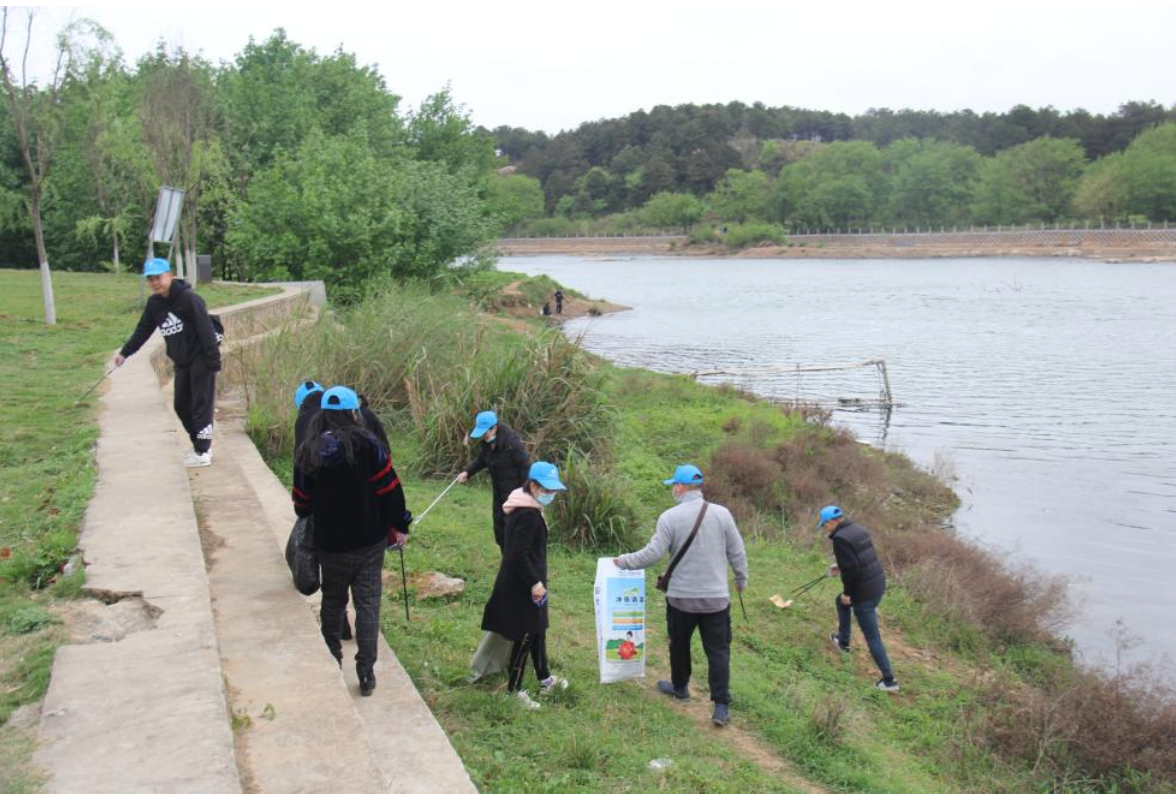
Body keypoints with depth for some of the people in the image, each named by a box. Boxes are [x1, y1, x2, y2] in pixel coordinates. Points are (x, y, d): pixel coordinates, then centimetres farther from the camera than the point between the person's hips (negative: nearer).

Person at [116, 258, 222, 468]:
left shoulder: (189, 299, -18)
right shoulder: (154, 303, 5)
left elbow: (206, 331, -21)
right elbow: (142, 331, 14)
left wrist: (213, 363, -24)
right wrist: (125, 353, 7)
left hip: (201, 360, -8)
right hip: (181, 362, 8)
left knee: (201, 405, -3)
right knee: (181, 406, 12)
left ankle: (203, 453, 4)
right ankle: (200, 445, 25)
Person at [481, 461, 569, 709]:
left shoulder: (526, 508, 7)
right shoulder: (528, 515, -25)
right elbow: (519, 554, -28)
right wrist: (534, 583, -22)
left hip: (521, 583, 10)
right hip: (521, 586, -10)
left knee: (538, 630, 21)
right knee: (526, 636, 1)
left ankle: (545, 680, 36)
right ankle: (514, 690, 13)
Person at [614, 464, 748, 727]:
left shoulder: (670, 517, -11)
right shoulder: (722, 513, -5)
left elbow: (651, 555, -11)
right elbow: (737, 553, 1)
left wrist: (623, 561, 4)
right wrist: (741, 580, 18)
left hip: (681, 597, -1)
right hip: (716, 597, 1)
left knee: (679, 644, 20)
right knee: (718, 650, 5)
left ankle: (680, 687, 39)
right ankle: (721, 707, -1)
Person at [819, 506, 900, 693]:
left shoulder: (840, 539, -19)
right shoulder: (858, 529, 8)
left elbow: (852, 569, -24)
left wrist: (848, 593, -11)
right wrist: (841, 568, 21)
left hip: (864, 592, -9)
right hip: (878, 582, 9)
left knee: (872, 637, 1)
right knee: (841, 602, 33)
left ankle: (889, 681, 6)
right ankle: (843, 642, 48)